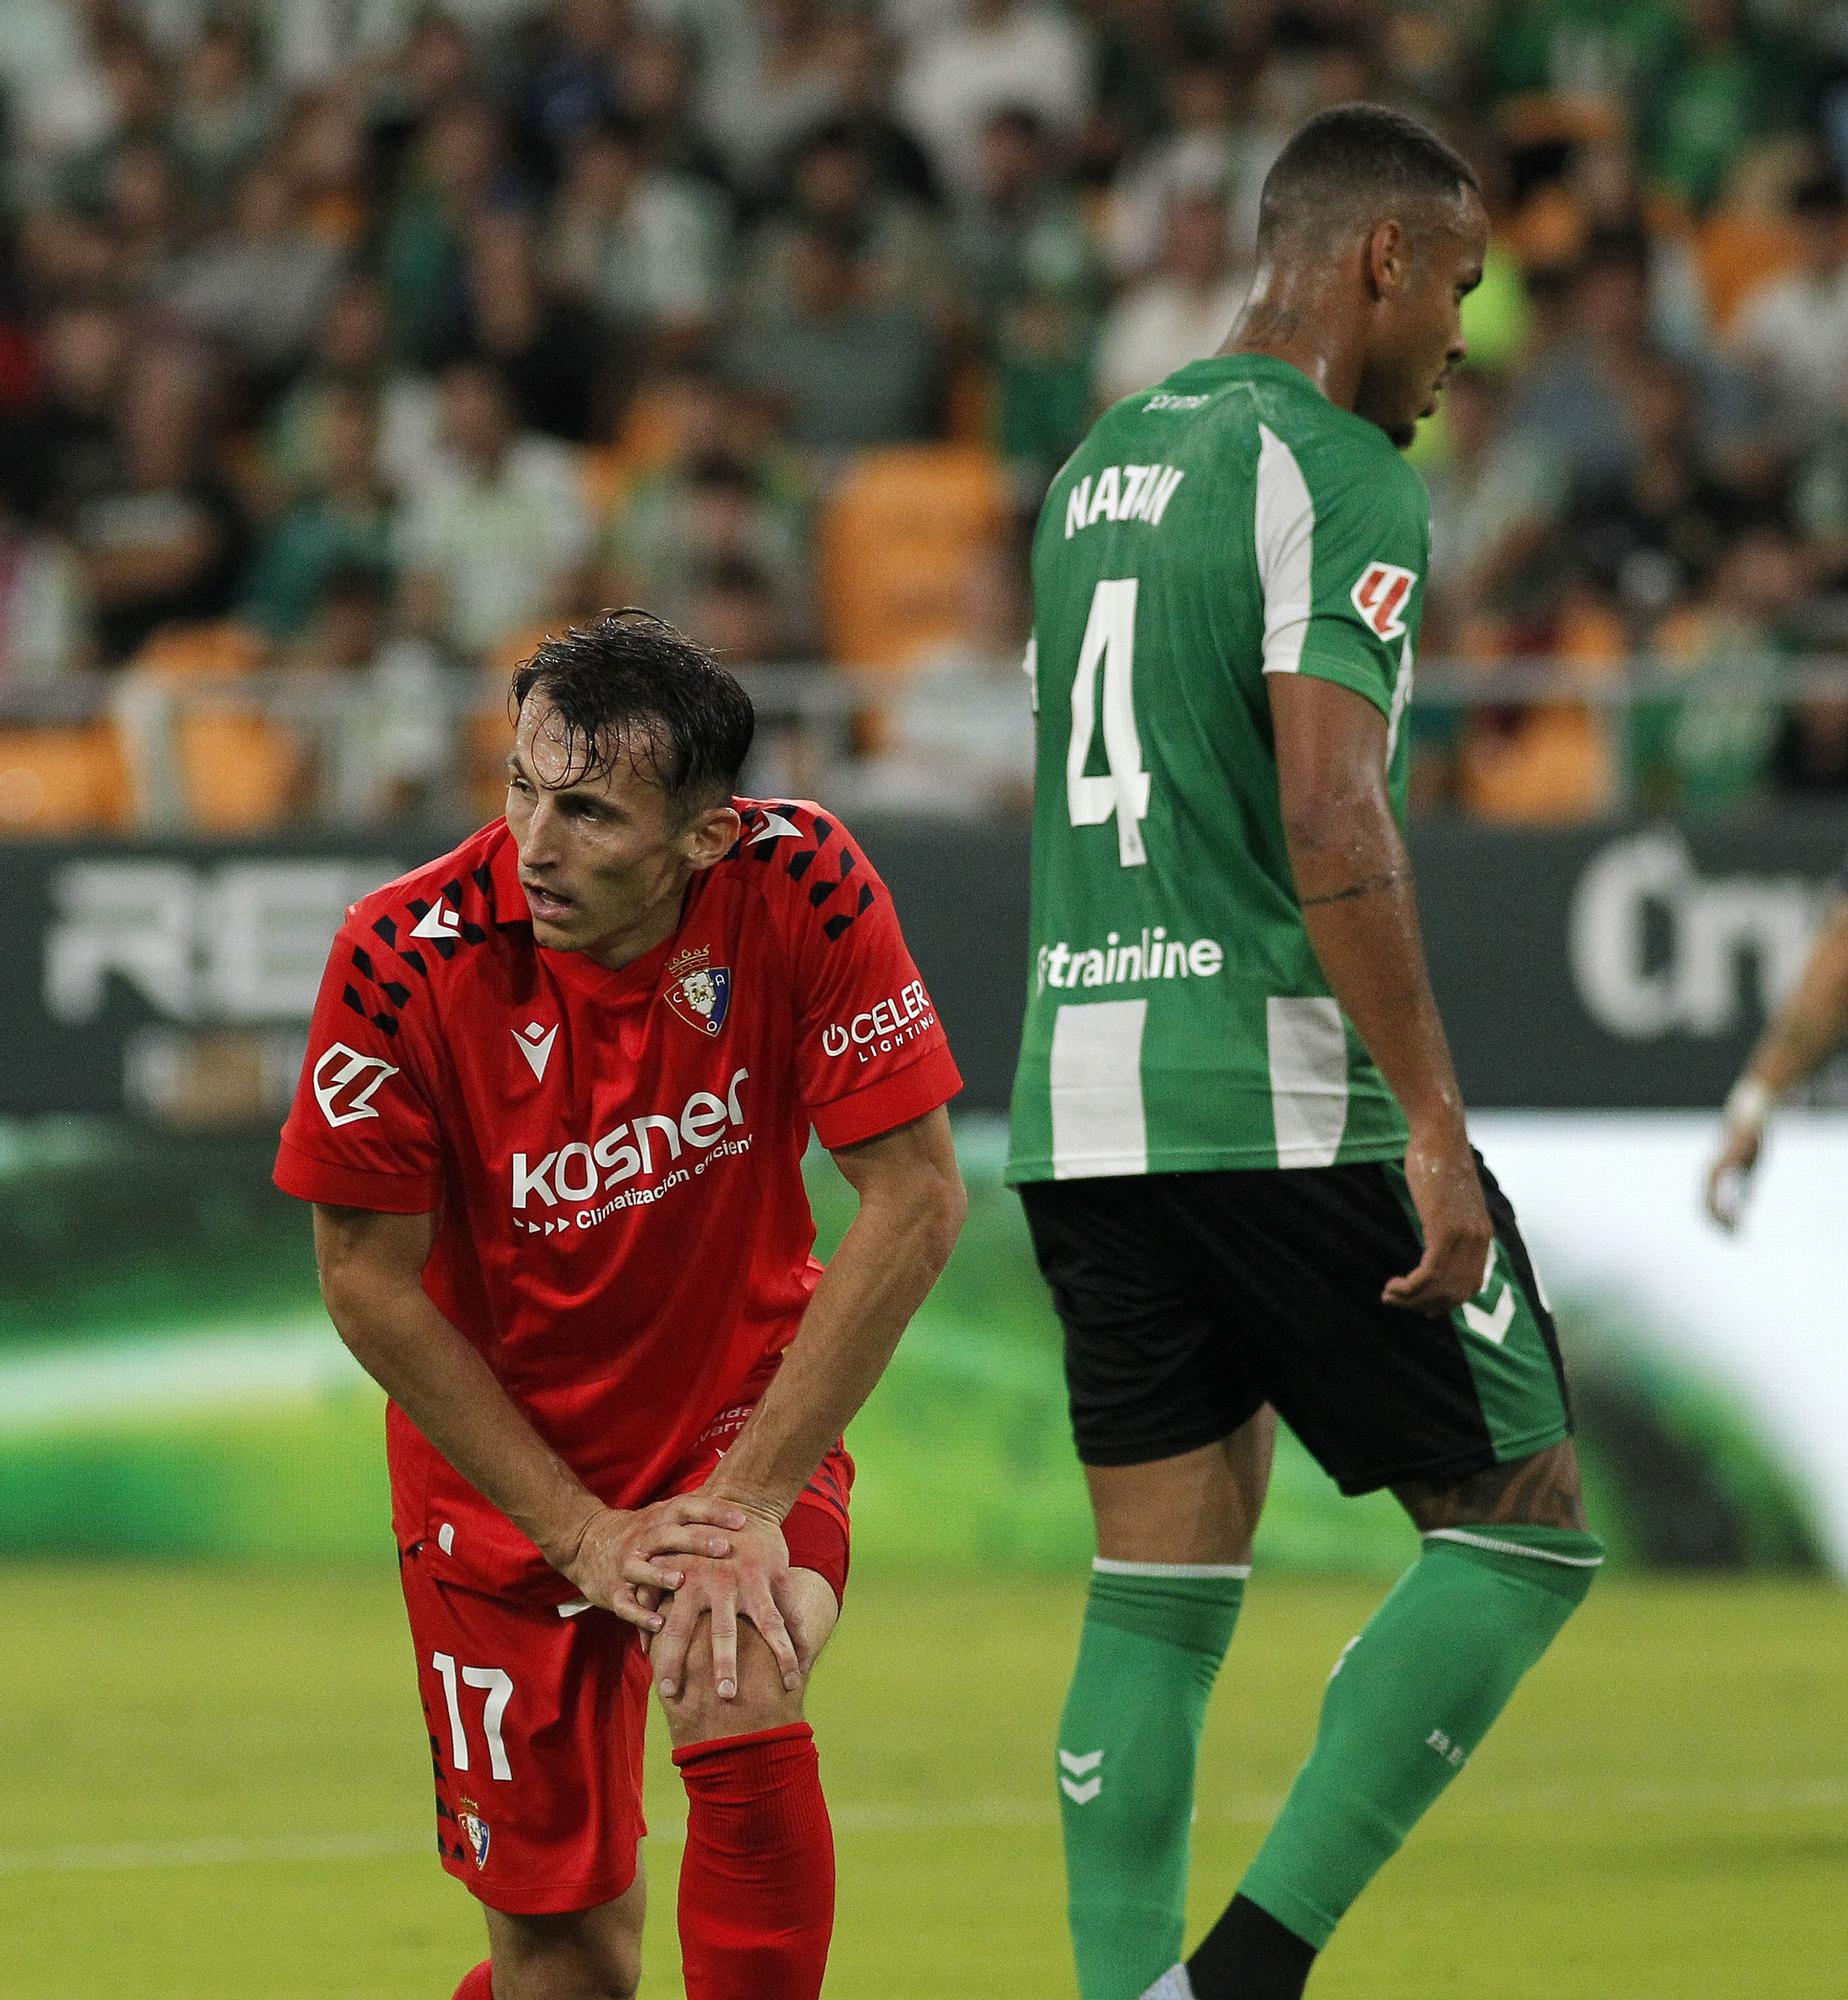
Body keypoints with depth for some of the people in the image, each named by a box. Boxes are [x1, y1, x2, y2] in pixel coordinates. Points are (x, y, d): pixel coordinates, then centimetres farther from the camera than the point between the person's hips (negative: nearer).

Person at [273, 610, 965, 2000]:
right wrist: (581, 1531, -15)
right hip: (502, 1455, 0)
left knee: (740, 1717, -30)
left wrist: (750, 1498, -20)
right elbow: (367, 1278, -13)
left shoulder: (799, 887, -21)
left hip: (744, 1407, 0)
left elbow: (916, 1200, -17)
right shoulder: (408, 955, -22)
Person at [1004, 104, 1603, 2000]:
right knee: (1521, 1529, 2)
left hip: (1080, 1109, 8)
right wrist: (1435, 1125, -19)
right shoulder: (1339, 480, -10)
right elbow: (1332, 824, -20)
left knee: (1158, 1596, 9)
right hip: (1284, 1105, -8)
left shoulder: (1096, 469, 17)